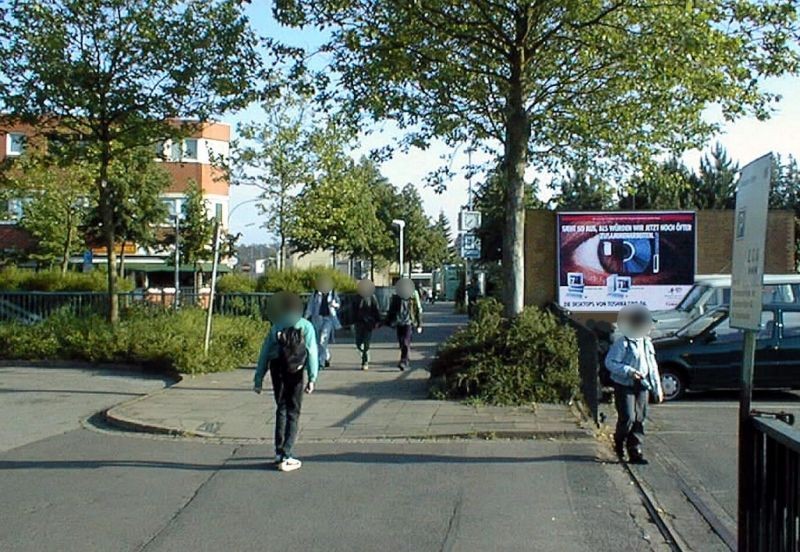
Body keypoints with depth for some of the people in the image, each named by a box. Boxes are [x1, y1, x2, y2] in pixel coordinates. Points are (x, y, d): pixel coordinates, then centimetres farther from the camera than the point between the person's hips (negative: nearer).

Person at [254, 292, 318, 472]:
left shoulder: (276, 327, 9)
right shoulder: (306, 326, 3)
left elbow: (265, 353, 4)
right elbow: (311, 352, -9)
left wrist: (258, 378, 6)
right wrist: (312, 377, -12)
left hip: (276, 369, 3)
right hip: (295, 372, -3)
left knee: (281, 409, 19)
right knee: (293, 412, 6)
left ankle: (279, 453, 20)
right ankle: (285, 457, 0)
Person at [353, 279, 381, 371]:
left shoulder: (372, 297, 0)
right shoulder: (358, 297, 6)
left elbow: (376, 309, 0)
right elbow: (354, 311, 11)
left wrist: (377, 321, -6)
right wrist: (353, 322, 9)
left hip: (369, 323, -3)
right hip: (359, 322, 3)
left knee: (366, 343, -6)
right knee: (358, 343, 1)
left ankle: (365, 363, 0)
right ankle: (365, 355, 28)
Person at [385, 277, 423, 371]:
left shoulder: (414, 297, -3)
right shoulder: (395, 297, 2)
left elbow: (418, 311, 4)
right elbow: (391, 311, 11)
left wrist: (419, 325, 3)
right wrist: (389, 322, 12)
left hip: (409, 323, -3)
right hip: (399, 323, 3)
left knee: (406, 343, -14)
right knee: (401, 343, 11)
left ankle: (403, 362, -16)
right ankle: (406, 360, 28)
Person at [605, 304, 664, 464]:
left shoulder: (647, 343, 13)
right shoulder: (622, 343, -10)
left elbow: (653, 367, 19)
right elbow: (610, 362, -14)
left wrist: (657, 388, 17)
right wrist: (629, 371, -23)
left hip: (642, 386, 7)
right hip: (625, 385, -6)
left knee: (640, 420, 4)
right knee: (628, 418, -10)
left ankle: (636, 453, 10)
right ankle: (619, 443, 18)